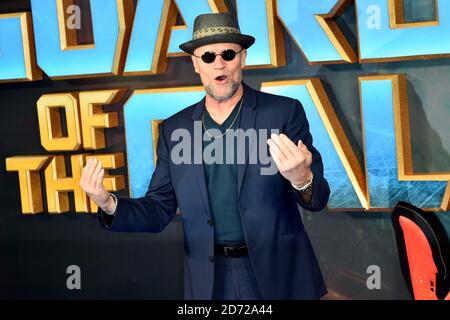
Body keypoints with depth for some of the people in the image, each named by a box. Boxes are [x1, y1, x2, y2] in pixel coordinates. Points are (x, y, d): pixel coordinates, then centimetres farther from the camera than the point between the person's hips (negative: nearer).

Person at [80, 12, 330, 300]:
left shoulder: (284, 112, -6)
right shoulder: (174, 130, 2)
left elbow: (317, 198, -8)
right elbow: (159, 211, 4)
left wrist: (301, 179, -31)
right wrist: (109, 204, -14)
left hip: (280, 276, -2)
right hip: (209, 282, 2)